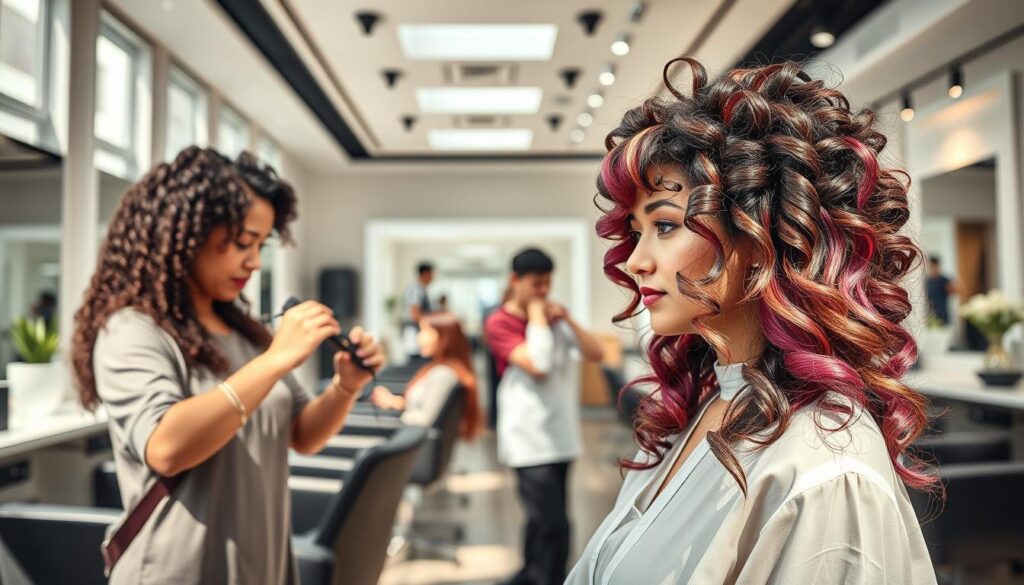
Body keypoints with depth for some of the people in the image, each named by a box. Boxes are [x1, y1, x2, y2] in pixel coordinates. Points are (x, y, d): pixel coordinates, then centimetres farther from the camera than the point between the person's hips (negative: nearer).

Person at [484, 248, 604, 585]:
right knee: (553, 525, -10)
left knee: (543, 520, 15)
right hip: (530, 439, -6)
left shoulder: (553, 317, 10)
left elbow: (595, 353, 3)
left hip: (559, 434, 6)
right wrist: (536, 318, -11)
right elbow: (538, 365, -20)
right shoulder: (499, 323, -7)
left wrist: (568, 320, -8)